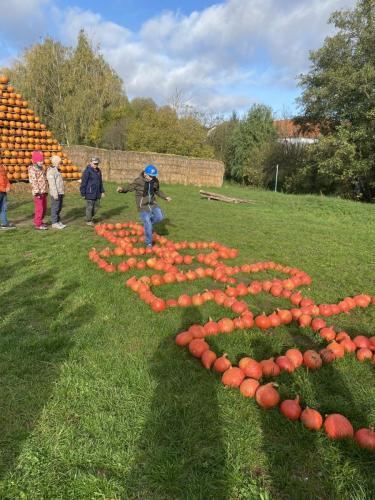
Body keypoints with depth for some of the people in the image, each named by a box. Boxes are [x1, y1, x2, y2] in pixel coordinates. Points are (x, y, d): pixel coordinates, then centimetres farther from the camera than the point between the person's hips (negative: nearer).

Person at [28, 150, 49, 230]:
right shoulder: (32, 169, -9)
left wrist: (46, 191, 20)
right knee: (39, 209, -6)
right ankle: (38, 224, 0)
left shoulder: (41, 168, 17)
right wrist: (37, 192, -23)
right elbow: (33, 181, -16)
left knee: (44, 208, 13)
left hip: (44, 192, 8)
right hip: (38, 193, -8)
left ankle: (40, 221, 27)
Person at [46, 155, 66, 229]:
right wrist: (55, 194, -21)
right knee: (55, 208, -3)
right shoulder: (51, 171, -12)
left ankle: (58, 221, 21)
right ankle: (54, 223, 3)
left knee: (59, 208, 13)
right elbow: (52, 183, -18)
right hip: (55, 193, -9)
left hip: (60, 193, 9)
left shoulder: (56, 170, 18)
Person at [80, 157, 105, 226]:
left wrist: (102, 191, 17)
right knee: (89, 207, 2)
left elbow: (100, 182, 19)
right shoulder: (87, 171, -13)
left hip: (97, 193, 7)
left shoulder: (98, 171, 10)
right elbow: (83, 183, -12)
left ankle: (91, 217, 34)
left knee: (96, 206, 14)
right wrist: (83, 193, -12)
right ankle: (88, 220, 16)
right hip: (90, 193, -7)